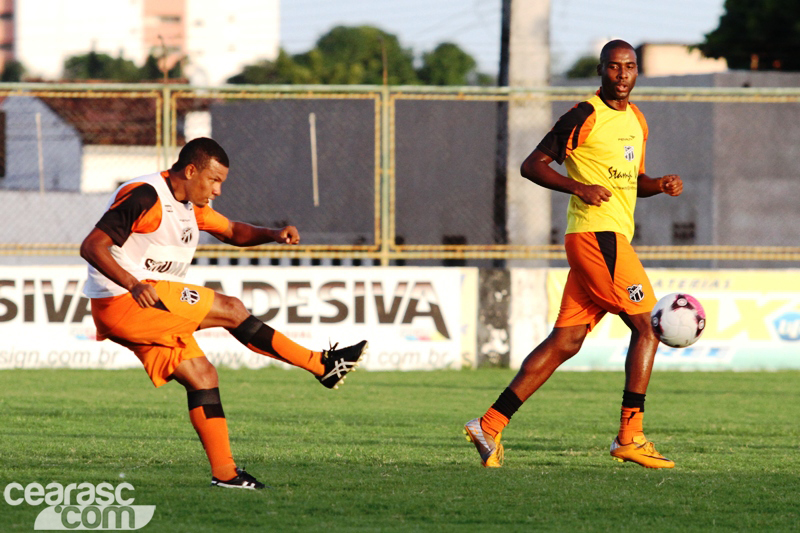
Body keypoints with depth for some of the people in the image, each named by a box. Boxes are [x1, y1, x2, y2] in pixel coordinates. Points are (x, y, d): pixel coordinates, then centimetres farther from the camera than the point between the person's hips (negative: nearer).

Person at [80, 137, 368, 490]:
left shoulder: (190, 203, 13)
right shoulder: (145, 196, -18)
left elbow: (232, 232, 25)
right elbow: (91, 246, -23)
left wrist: (273, 235, 3)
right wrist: (132, 284, -38)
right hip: (122, 302, -10)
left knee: (202, 376, 4)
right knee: (230, 310, -8)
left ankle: (224, 473, 3)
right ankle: (321, 366, -1)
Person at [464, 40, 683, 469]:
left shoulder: (636, 119, 19)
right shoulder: (586, 116, -7)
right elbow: (532, 165, -7)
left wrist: (661, 185, 9)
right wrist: (580, 187, -19)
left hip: (612, 237, 9)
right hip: (596, 233, -9)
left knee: (566, 341, 4)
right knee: (647, 326, -8)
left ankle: (491, 425, 2)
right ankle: (630, 437, -5)